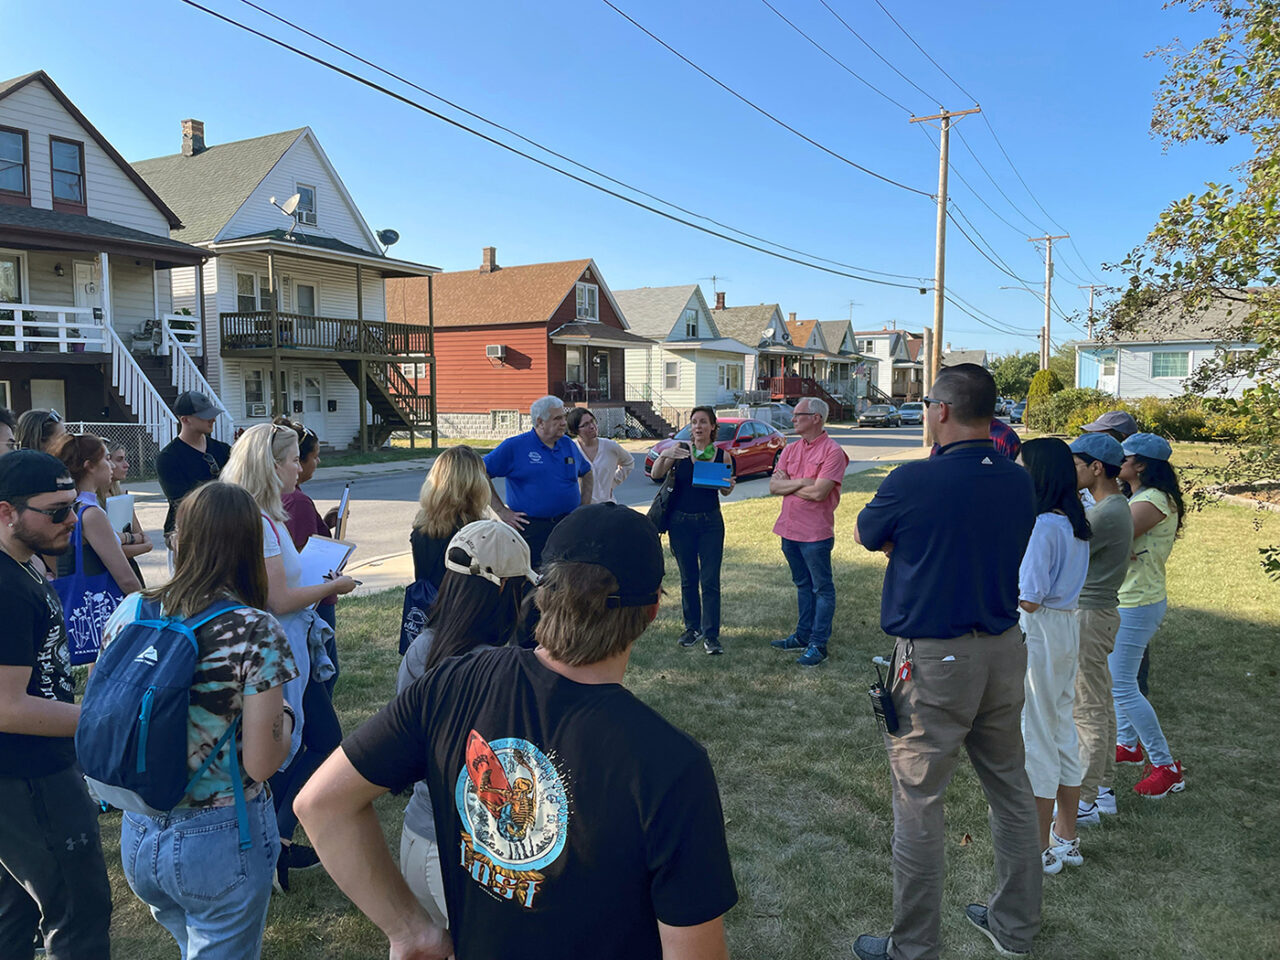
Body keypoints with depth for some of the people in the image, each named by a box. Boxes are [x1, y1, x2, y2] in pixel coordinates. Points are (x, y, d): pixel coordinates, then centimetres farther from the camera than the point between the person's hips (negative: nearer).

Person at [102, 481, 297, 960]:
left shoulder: (130, 612, -7)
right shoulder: (256, 632, -21)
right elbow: (261, 764, -19)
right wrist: (284, 718, 0)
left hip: (137, 834, 5)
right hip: (220, 841, -5)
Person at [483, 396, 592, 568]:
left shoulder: (569, 445, 12)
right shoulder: (514, 446, -4)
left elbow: (586, 472, 28)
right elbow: (481, 473, -6)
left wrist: (585, 506, 16)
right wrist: (501, 511, -9)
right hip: (530, 528, -5)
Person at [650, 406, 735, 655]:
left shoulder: (721, 454, -2)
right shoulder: (681, 450, -4)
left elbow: (724, 491, 9)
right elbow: (656, 476, -14)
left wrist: (730, 485, -14)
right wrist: (663, 455, -31)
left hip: (710, 522, 0)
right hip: (681, 521, 0)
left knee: (710, 580, -2)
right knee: (688, 578, 11)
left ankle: (711, 634, 4)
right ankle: (692, 627, 24)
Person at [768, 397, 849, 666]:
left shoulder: (832, 452, -13)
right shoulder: (790, 450, 9)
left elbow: (818, 492, -22)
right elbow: (774, 486, 1)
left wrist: (788, 484, -7)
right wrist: (802, 482, -14)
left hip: (815, 533, -7)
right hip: (789, 529, 7)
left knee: (822, 589, 4)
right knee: (802, 585, 19)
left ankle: (818, 644, 10)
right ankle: (803, 635, 29)